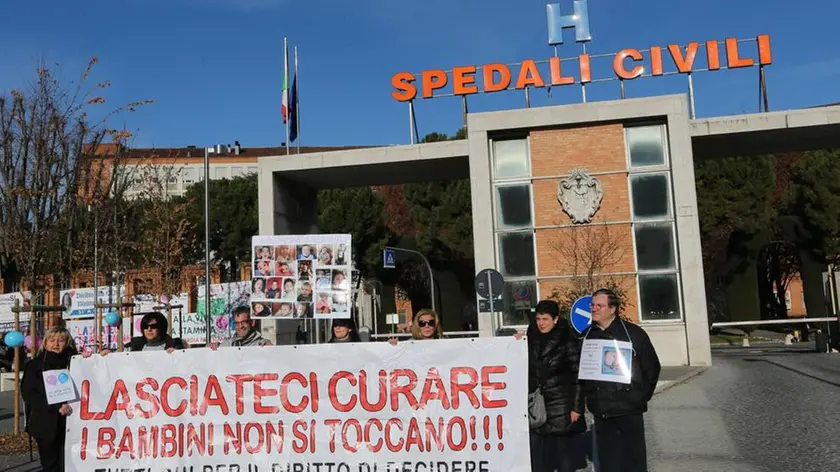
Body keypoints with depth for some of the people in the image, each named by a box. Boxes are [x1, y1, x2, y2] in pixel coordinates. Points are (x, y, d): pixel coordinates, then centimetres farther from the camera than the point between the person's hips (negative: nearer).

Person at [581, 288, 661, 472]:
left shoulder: (633, 333, -4)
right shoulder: (587, 336, 6)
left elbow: (652, 367, 1)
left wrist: (641, 397, 1)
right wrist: (590, 396, 7)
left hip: (629, 410, -3)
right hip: (601, 412, 3)